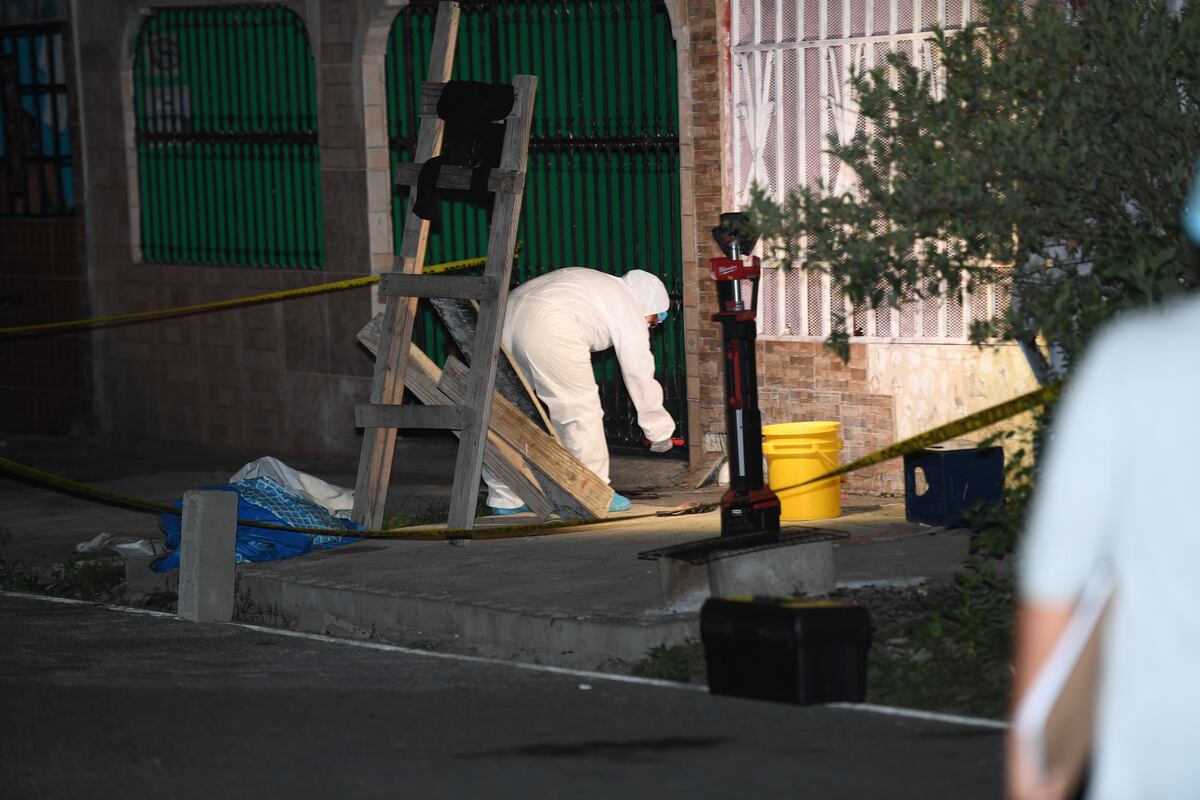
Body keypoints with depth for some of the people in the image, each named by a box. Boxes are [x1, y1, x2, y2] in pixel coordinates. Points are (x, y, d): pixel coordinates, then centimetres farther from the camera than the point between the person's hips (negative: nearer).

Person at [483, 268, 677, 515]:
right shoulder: (630, 311, 14)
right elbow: (640, 376, 15)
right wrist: (660, 432, 25)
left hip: (507, 314, 8)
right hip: (547, 327, -8)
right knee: (581, 410, 5)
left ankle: (505, 499, 20)